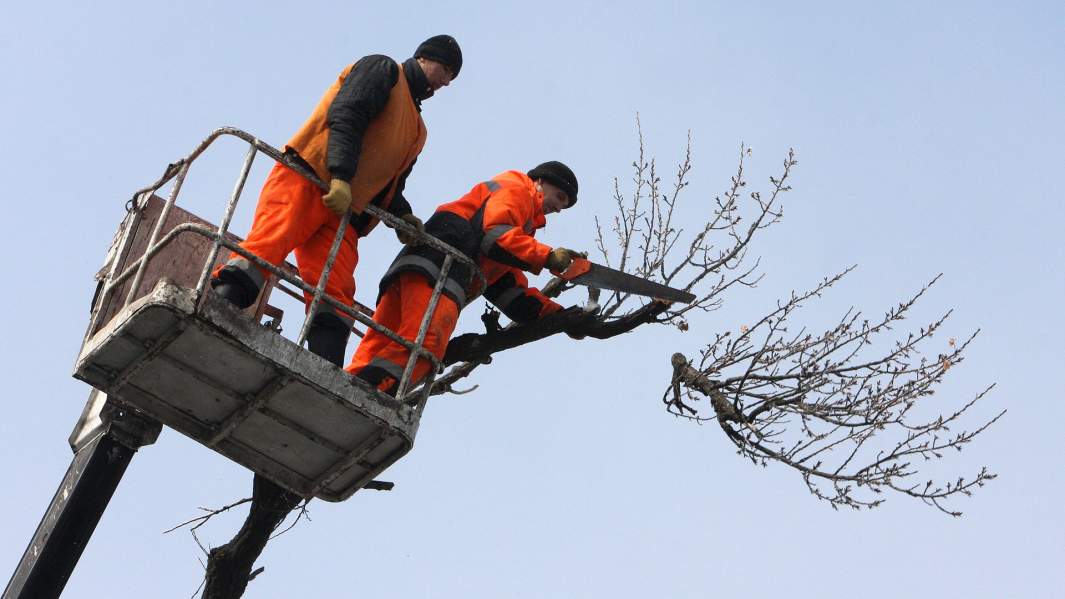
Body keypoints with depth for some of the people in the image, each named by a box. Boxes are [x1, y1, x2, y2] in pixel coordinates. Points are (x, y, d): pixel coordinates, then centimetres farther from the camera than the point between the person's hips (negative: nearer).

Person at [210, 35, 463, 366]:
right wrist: (341, 176, -20)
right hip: (305, 178, -6)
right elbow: (345, 116, -7)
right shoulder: (382, 69, 11)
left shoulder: (417, 130, 35)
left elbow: (391, 181, 28)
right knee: (267, 244, -27)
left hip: (344, 214, 7)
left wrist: (401, 215, 6)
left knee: (336, 295, -12)